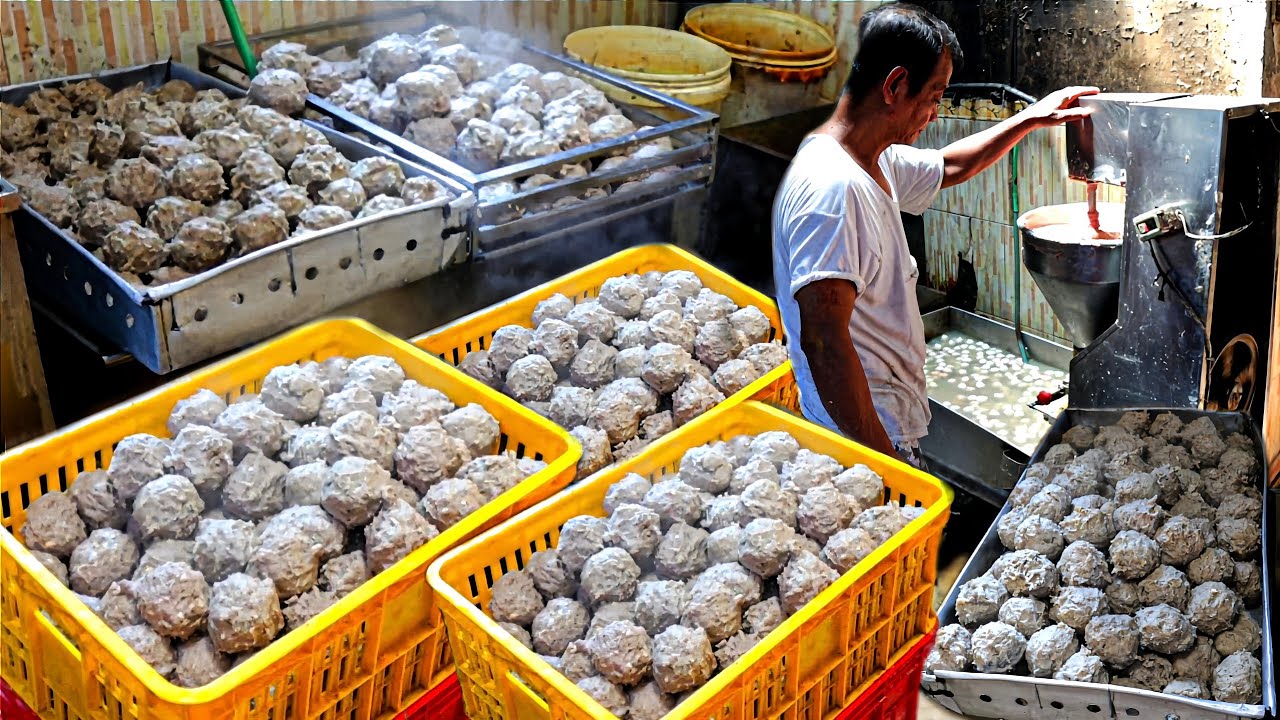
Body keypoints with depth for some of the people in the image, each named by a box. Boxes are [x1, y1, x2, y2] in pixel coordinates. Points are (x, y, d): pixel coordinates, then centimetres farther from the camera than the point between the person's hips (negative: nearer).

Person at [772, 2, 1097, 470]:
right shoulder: (832, 187, -25)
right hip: (863, 434, -10)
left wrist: (1030, 119, 31)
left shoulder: (876, 163, 8)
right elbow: (823, 339, -30)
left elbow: (947, 168, 31)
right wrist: (883, 462, -29)